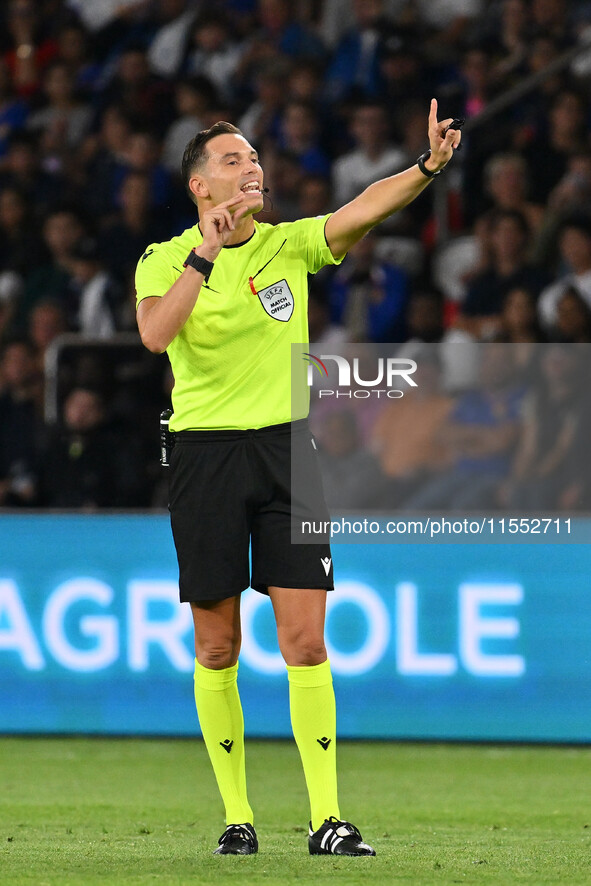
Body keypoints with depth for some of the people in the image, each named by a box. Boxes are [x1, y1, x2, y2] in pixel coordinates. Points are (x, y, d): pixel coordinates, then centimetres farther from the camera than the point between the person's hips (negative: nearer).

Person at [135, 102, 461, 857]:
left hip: (286, 448, 1)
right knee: (217, 647, 3)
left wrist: (428, 165, -28)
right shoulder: (166, 260, 0)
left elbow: (363, 209, -12)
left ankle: (327, 819, -5)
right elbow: (155, 333, -20)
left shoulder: (289, 245, 6)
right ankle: (236, 815, 14)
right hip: (206, 453, -1)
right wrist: (208, 250, -22)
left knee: (305, 640, -5)